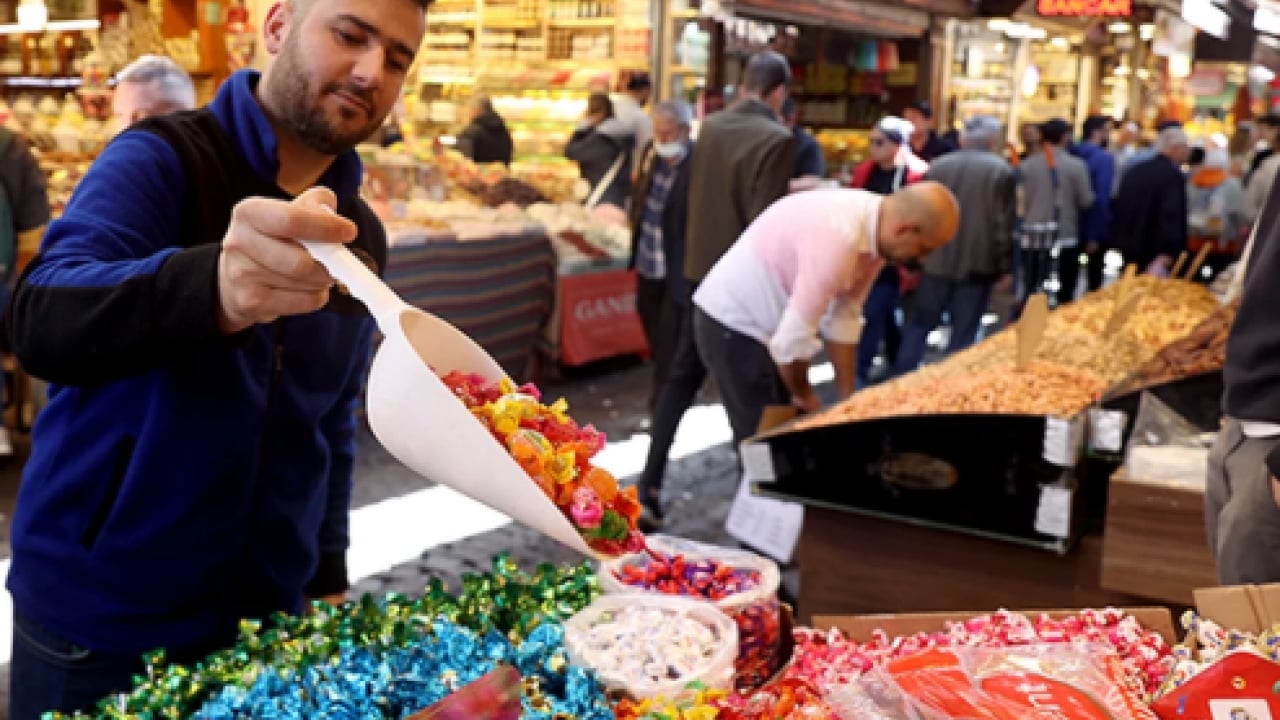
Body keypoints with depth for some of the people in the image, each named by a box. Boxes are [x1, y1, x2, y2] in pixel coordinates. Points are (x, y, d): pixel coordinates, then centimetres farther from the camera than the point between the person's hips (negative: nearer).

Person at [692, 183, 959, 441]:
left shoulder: (873, 222, -4)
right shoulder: (838, 239, -33)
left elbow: (844, 317, 2)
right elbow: (793, 338, -28)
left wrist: (847, 399, 3)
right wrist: (804, 396, -9)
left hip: (768, 321, 9)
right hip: (732, 323, -9)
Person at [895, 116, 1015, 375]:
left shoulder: (937, 166, 7)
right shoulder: (1002, 171, -4)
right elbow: (1004, 225, -8)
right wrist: (1004, 267, 0)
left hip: (936, 260, 3)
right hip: (977, 264, -3)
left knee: (920, 324, 14)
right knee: (963, 333, 4)